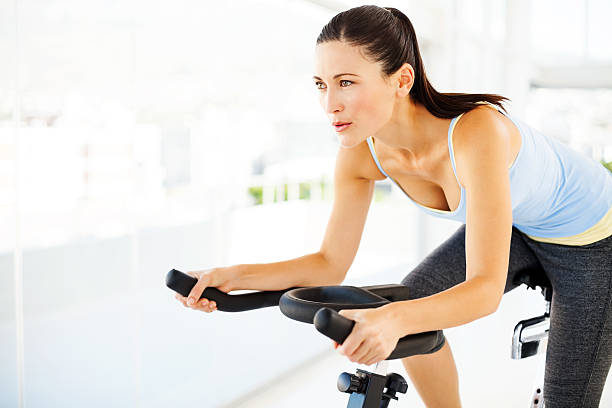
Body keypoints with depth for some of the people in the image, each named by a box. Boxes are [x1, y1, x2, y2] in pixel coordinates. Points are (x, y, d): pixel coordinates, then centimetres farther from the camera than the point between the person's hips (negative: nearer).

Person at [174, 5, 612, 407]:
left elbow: (486, 289, -43)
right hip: (518, 225, 5)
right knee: (411, 303, -12)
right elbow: (331, 264, -14)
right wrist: (233, 276, -28)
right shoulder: (361, 153, -21)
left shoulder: (477, 131, -41)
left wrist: (395, 319, -62)